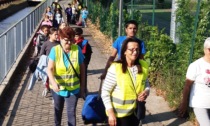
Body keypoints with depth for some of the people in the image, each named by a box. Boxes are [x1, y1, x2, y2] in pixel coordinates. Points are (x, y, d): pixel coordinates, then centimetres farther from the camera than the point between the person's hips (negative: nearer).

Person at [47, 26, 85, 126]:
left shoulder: (77, 50, -11)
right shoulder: (55, 50, -13)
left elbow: (82, 69, -2)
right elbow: (50, 69, -19)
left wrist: (82, 87, 1)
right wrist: (53, 82, -37)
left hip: (73, 88, -1)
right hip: (57, 87, 1)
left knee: (71, 112, 1)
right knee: (58, 109, 22)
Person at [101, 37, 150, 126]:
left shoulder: (143, 66, -5)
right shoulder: (115, 68, -19)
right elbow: (105, 92, -13)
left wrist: (146, 91, -11)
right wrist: (110, 112, -17)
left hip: (136, 111, 5)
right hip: (118, 113, -5)